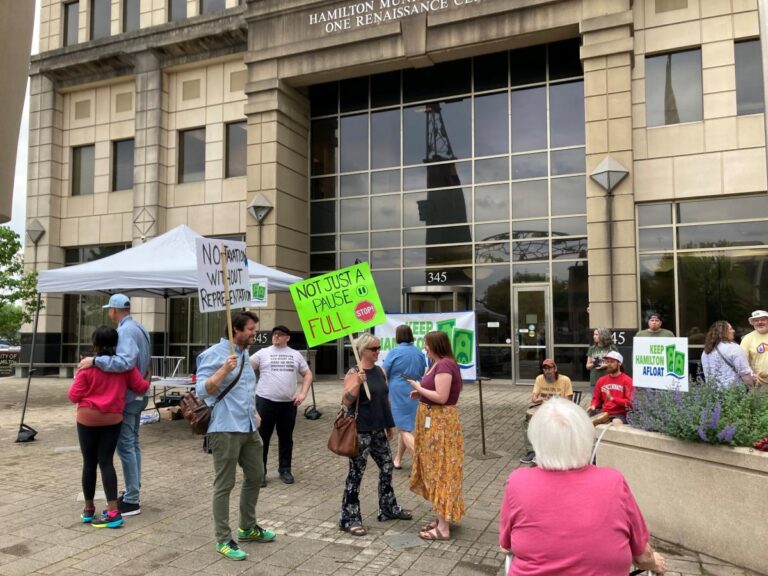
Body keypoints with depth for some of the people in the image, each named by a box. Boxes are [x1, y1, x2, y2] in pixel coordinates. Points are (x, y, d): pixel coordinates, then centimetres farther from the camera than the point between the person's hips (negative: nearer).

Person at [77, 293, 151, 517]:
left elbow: (125, 362, -34)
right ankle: (133, 493, 25)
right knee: (132, 443, 16)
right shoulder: (139, 328, 11)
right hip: (138, 394, 10)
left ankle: (132, 500, 1)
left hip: (127, 397, -10)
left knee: (125, 446, -4)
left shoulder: (125, 331, -19)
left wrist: (95, 360, -30)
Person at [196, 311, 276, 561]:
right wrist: (224, 370, -29)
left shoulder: (244, 354, 16)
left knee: (255, 476, 17)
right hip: (226, 429, -9)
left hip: (249, 428, 9)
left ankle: (248, 527, 33)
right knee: (224, 485, 0)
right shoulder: (214, 354, -12)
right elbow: (201, 390, -19)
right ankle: (223, 540, 11)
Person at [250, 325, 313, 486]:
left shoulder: (295, 355, 9)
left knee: (286, 438, 12)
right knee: (262, 438, 3)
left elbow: (308, 374, 14)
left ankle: (285, 469, 26)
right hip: (265, 401, -2)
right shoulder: (263, 353, 2)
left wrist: (303, 393, 2)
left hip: (289, 403, 2)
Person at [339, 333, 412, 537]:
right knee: (356, 473, -2)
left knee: (386, 467, 15)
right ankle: (349, 518, 9)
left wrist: (390, 424, 18)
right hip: (360, 431, -8)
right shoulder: (354, 373, -13)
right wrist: (358, 382, -31)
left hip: (378, 430, 8)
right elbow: (346, 402, -19)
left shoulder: (380, 371, 9)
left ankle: (388, 509, 32)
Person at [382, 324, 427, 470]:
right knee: (404, 426, 19)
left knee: (404, 429, -3)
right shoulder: (419, 353, 6)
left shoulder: (395, 352, -10)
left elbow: (383, 375, -6)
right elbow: (423, 375, 17)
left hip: (398, 395, -6)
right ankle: (398, 459, 29)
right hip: (415, 395, 6)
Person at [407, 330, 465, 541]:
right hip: (433, 421, 11)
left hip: (441, 422, -11)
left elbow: (441, 397, -25)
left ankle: (443, 528, 4)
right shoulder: (439, 364, 12)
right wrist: (421, 393, 5)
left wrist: (419, 388, -13)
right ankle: (442, 518, 26)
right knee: (437, 470, 16)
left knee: (441, 470, -4)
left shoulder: (444, 365, -19)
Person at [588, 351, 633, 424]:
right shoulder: (602, 380, 11)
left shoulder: (627, 380, -2)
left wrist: (611, 398, -21)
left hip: (620, 414, -4)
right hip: (604, 413, 4)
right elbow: (596, 398, 20)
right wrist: (593, 406, -3)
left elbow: (629, 402, -9)